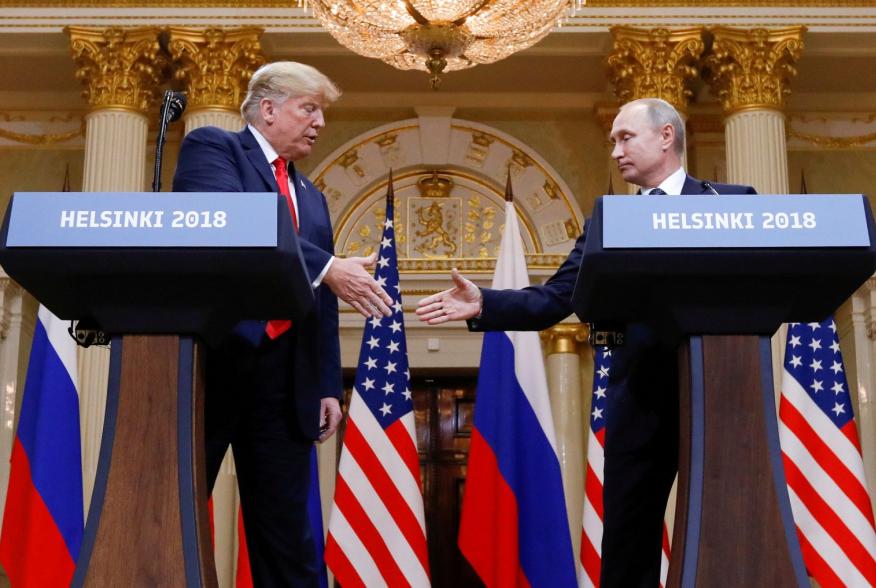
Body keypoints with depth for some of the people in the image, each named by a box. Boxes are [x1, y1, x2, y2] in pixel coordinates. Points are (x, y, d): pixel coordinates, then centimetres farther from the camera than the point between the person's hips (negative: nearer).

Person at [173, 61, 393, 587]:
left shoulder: (312, 197, 24)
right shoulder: (212, 147, 3)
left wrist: (328, 385, 12)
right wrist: (326, 267, -21)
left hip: (284, 376, 6)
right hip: (212, 357, -6)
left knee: (285, 527, 7)